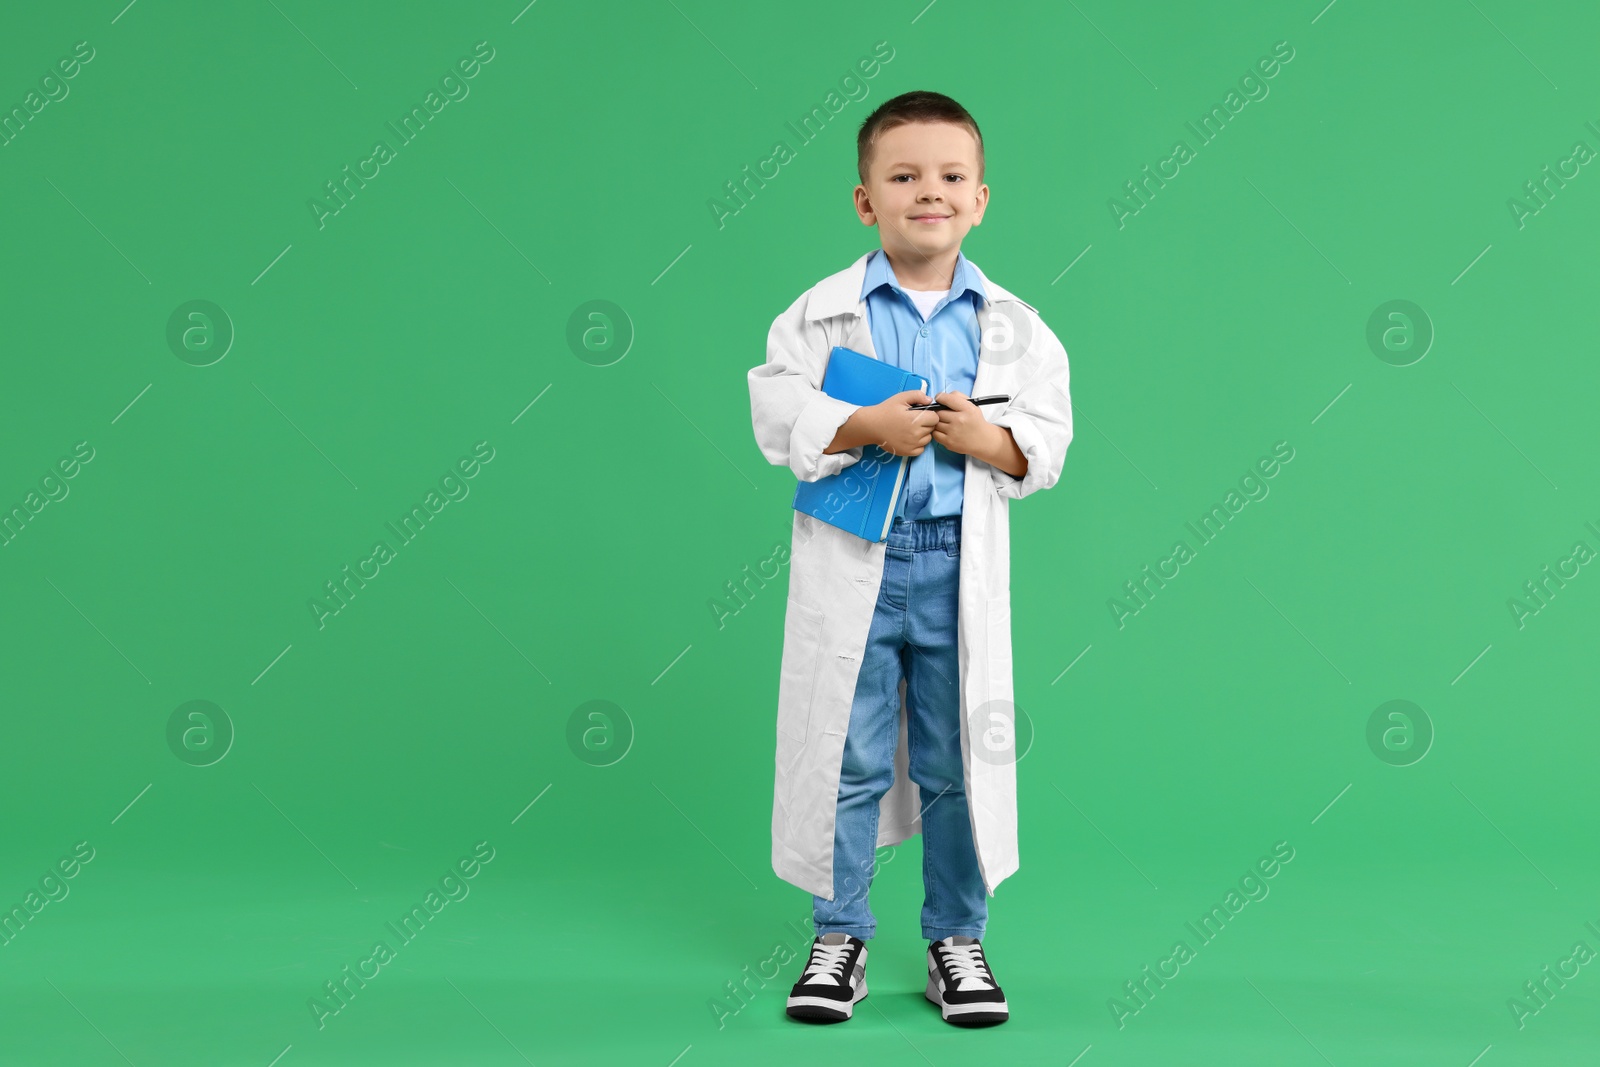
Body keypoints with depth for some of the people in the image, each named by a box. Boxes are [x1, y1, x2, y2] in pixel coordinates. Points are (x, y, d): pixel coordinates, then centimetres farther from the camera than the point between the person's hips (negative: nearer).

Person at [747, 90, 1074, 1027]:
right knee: (846, 760, 7)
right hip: (852, 566, -1)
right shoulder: (823, 311, -1)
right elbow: (777, 419, -7)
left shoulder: (1013, 325, 4)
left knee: (958, 763, 10)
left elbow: (1050, 446, 3)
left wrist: (985, 438, -15)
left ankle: (958, 939, 24)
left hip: (960, 571, 2)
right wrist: (866, 429, -19)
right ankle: (841, 936, 22)